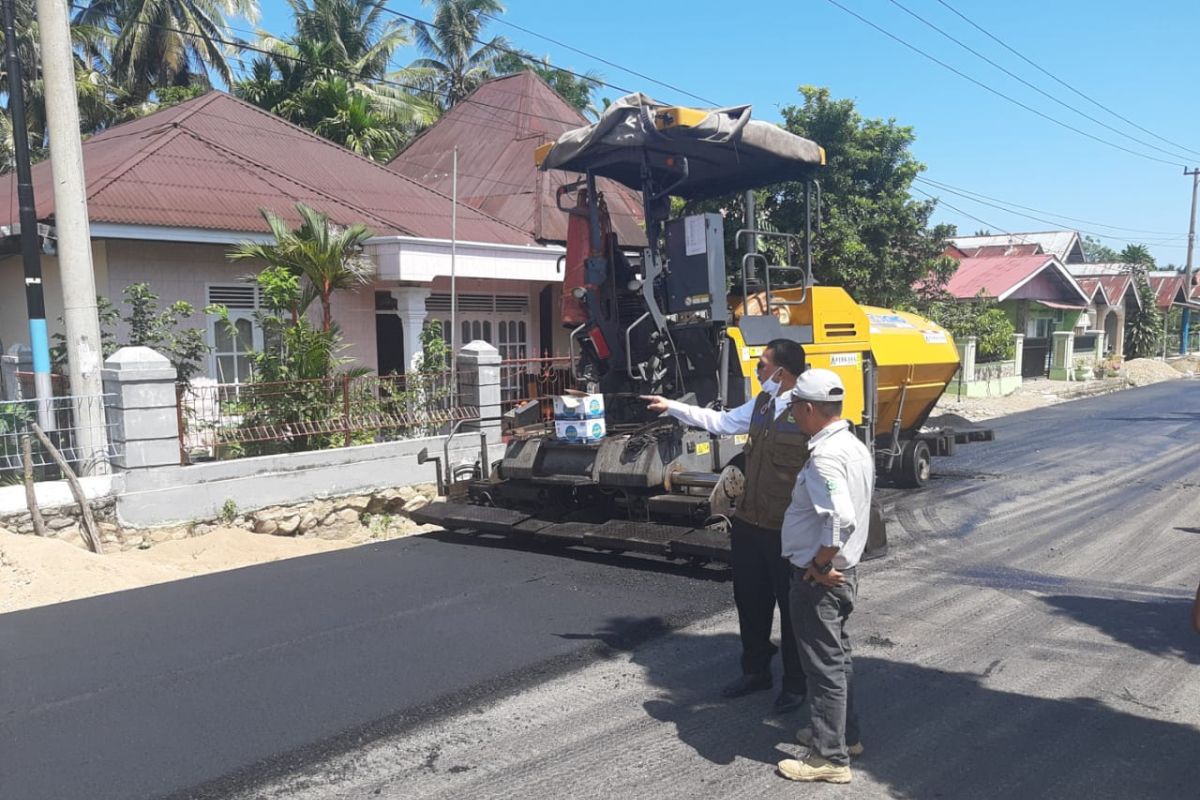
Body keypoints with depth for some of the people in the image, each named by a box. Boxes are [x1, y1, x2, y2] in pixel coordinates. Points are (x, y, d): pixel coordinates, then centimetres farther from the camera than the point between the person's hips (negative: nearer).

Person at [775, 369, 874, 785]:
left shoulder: (825, 456, -25)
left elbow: (841, 517, -38)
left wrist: (820, 564, -24)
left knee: (823, 664, 2)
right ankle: (843, 734, 38)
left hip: (818, 577, -10)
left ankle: (830, 757, 14)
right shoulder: (854, 446, 7)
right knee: (835, 656, 23)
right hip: (842, 570, 10)